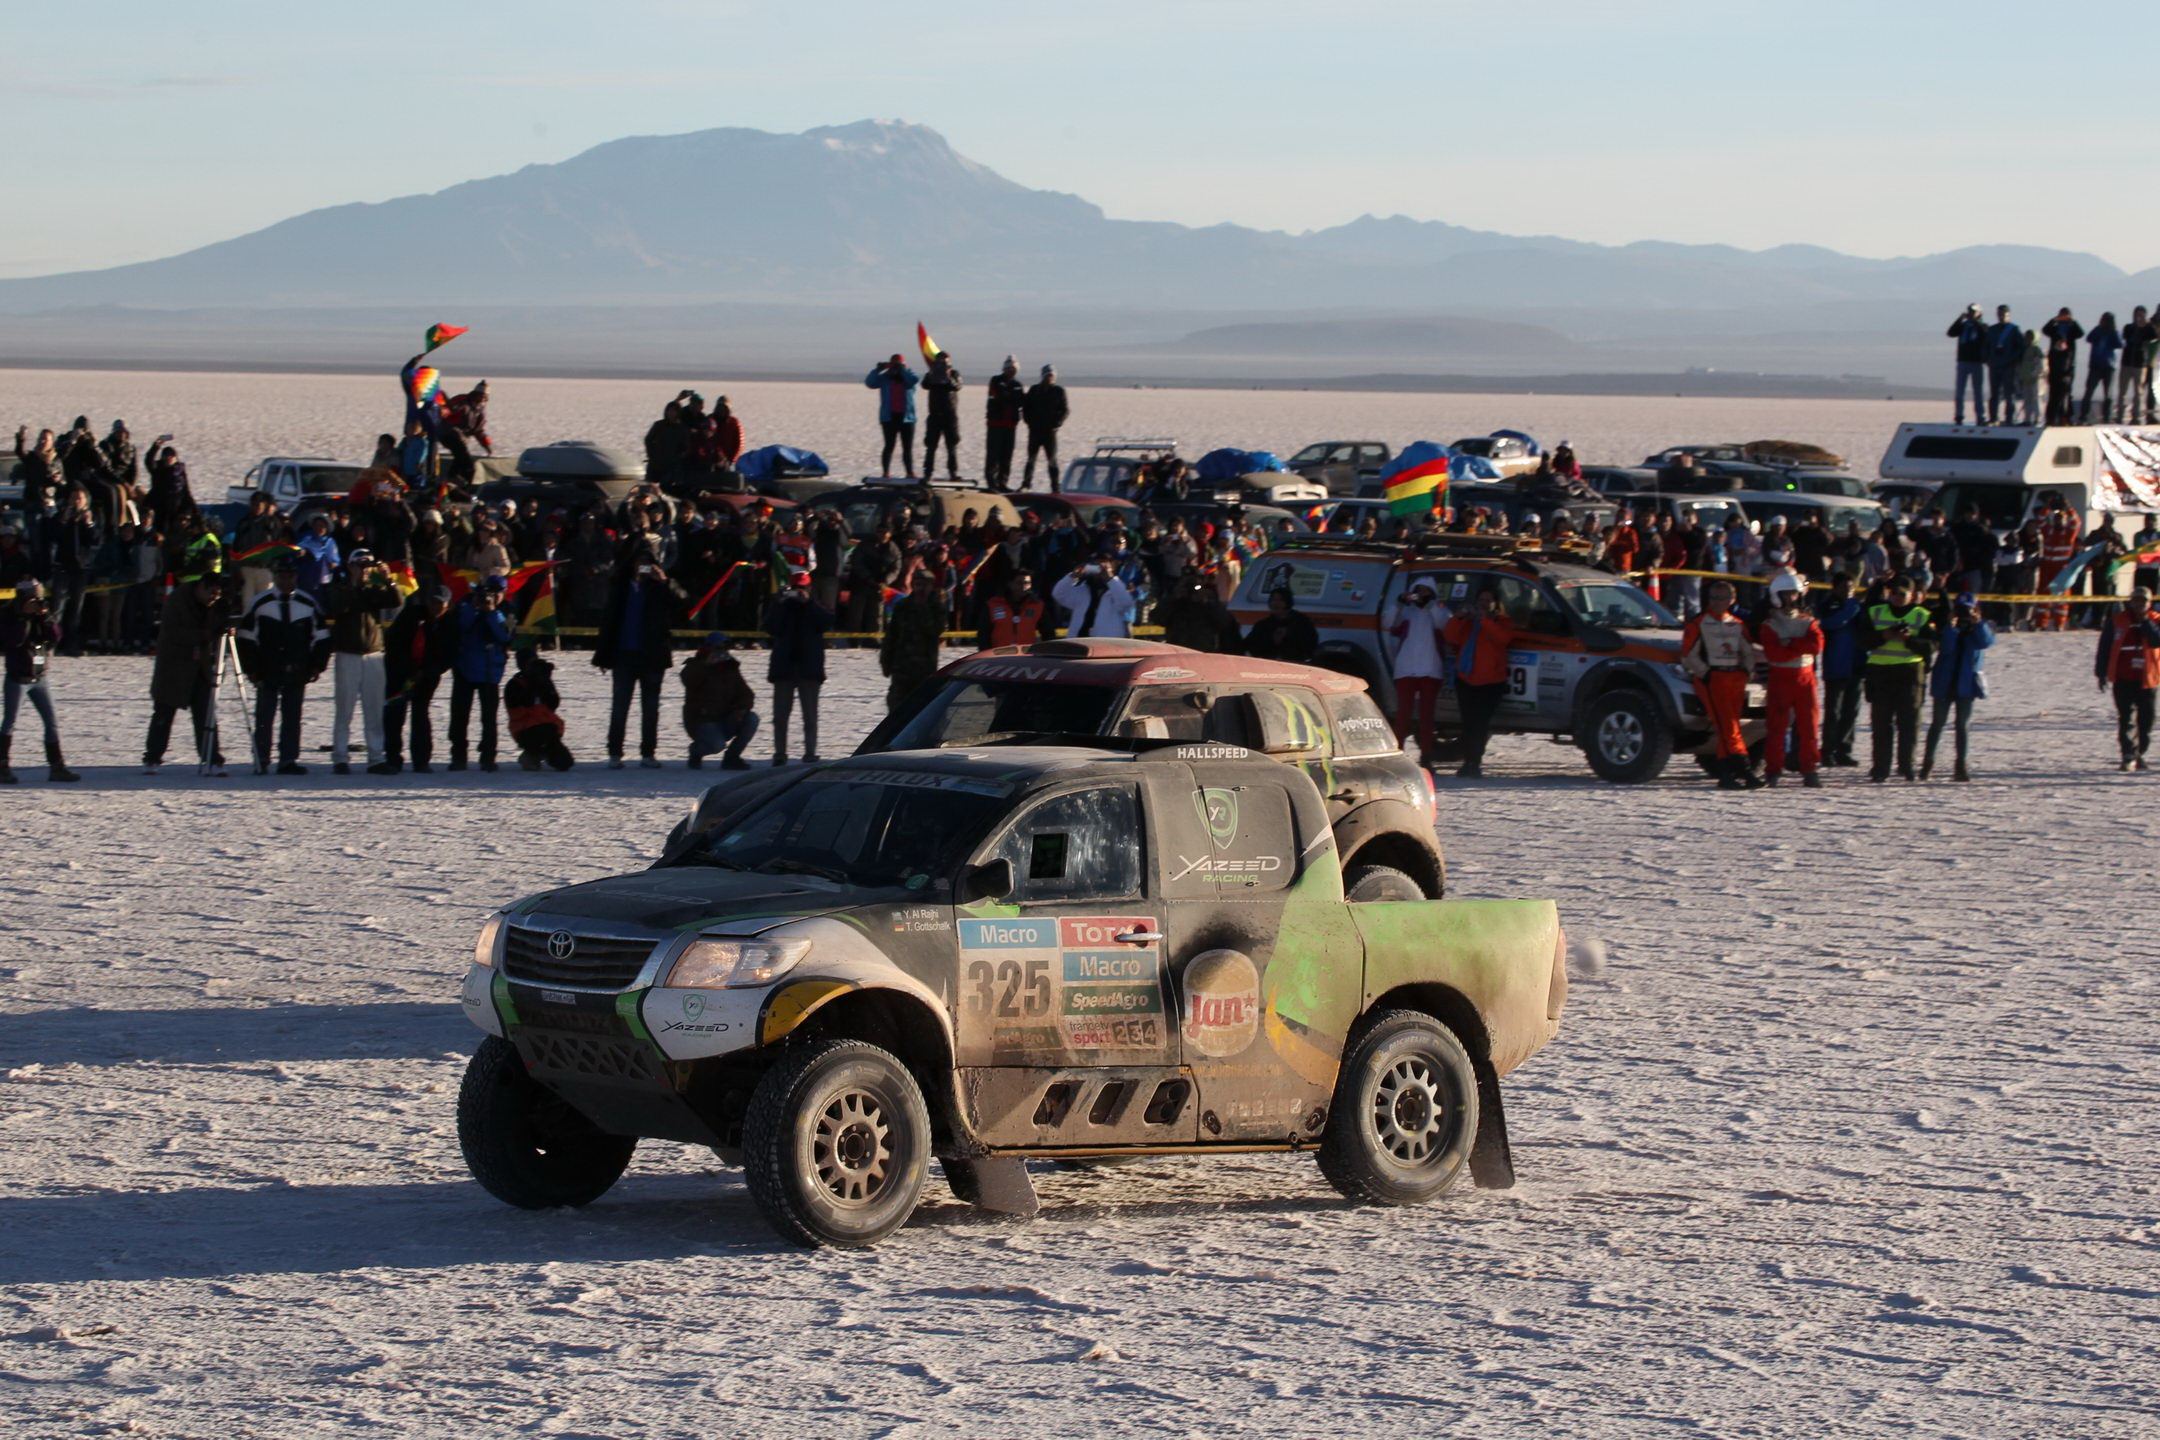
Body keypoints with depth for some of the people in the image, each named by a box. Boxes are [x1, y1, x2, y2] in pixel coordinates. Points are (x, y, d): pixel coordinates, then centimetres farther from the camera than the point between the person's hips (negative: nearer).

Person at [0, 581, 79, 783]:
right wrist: (25, 617, -22)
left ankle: (56, 766, 7)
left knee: (52, 723, 3)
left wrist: (45, 617, -15)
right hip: (17, 677, -5)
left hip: (39, 677, 5)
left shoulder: (41, 615, 6)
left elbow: (55, 637, -4)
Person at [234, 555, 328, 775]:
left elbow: (321, 637, 11)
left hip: (297, 673, 2)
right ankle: (261, 762, 5)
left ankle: (289, 760, 6)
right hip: (267, 672, -2)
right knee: (264, 718, 0)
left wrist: (316, 666, 3)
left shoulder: (308, 603, 7)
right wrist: (251, 669, -2)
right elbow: (246, 637, 3)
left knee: (292, 717, 3)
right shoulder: (259, 604, 1)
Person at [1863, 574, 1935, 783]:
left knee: (1908, 721, -2)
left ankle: (1906, 765, 7)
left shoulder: (1922, 616, 5)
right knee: (1881, 722, 0)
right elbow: (1863, 639, 2)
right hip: (1880, 672, 1)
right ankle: (1880, 767, 3)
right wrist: (1883, 636, -15)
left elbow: (1931, 645, -3)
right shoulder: (1875, 612, 8)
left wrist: (1909, 640, -19)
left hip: (1909, 672, -1)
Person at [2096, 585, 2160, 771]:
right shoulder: (2116, 621, 2)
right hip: (2123, 678, -1)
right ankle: (2128, 756, -9)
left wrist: (2145, 621, -17)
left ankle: (2139, 754, 23)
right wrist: (2101, 672, 2)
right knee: (2126, 718, -7)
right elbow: (2104, 648, 5)